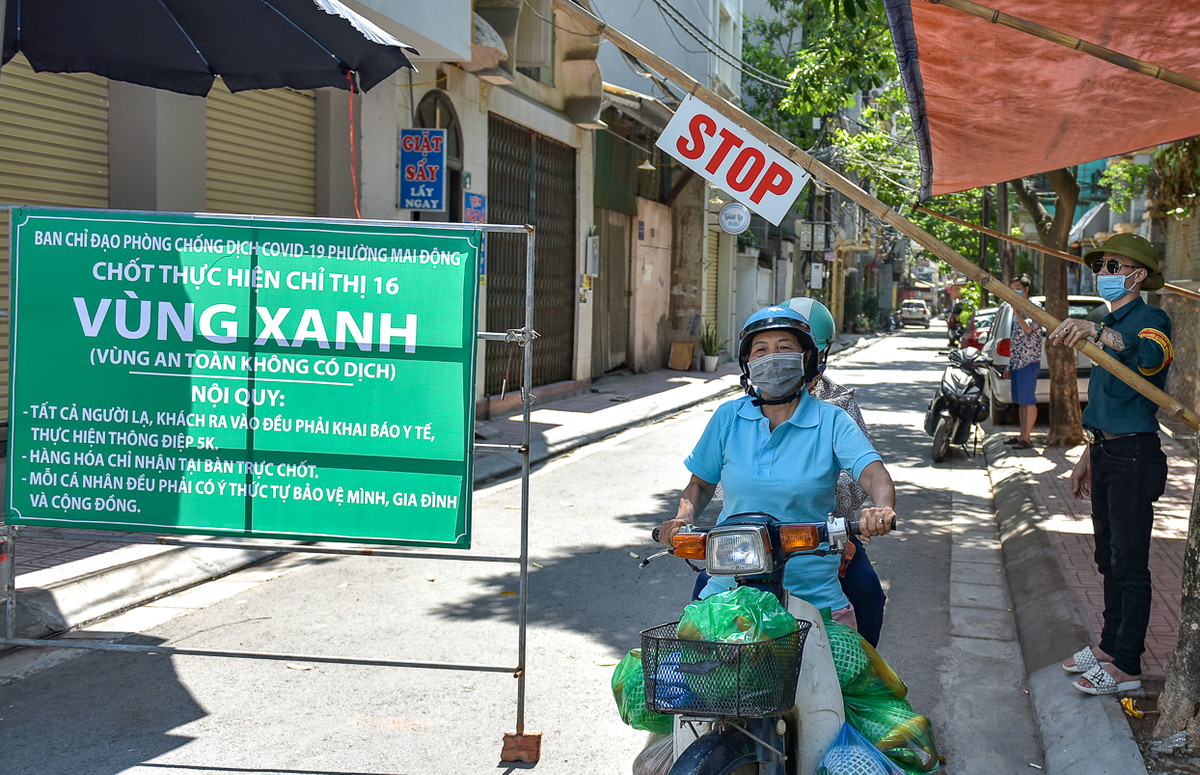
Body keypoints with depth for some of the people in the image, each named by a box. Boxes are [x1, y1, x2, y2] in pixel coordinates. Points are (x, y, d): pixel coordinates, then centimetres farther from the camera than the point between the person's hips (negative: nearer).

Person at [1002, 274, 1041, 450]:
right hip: (1017, 362, 9)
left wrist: (1015, 309, -27)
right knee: (1021, 401, 11)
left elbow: (1028, 329, -26)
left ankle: (1027, 438, -7)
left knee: (1028, 401, -8)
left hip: (1029, 361, -9)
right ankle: (1022, 436, 16)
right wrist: (1010, 365, 20)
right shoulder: (1019, 310, 19)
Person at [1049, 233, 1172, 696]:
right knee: (1109, 559, 17)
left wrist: (1096, 332, -54)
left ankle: (1127, 665, 4)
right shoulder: (1109, 326, 17)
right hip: (1105, 453, 9)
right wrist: (1088, 457, 24)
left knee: (1130, 563, -3)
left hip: (1134, 456, -9)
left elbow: (1148, 356, -38)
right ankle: (1110, 644, 29)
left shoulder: (1150, 320, -12)